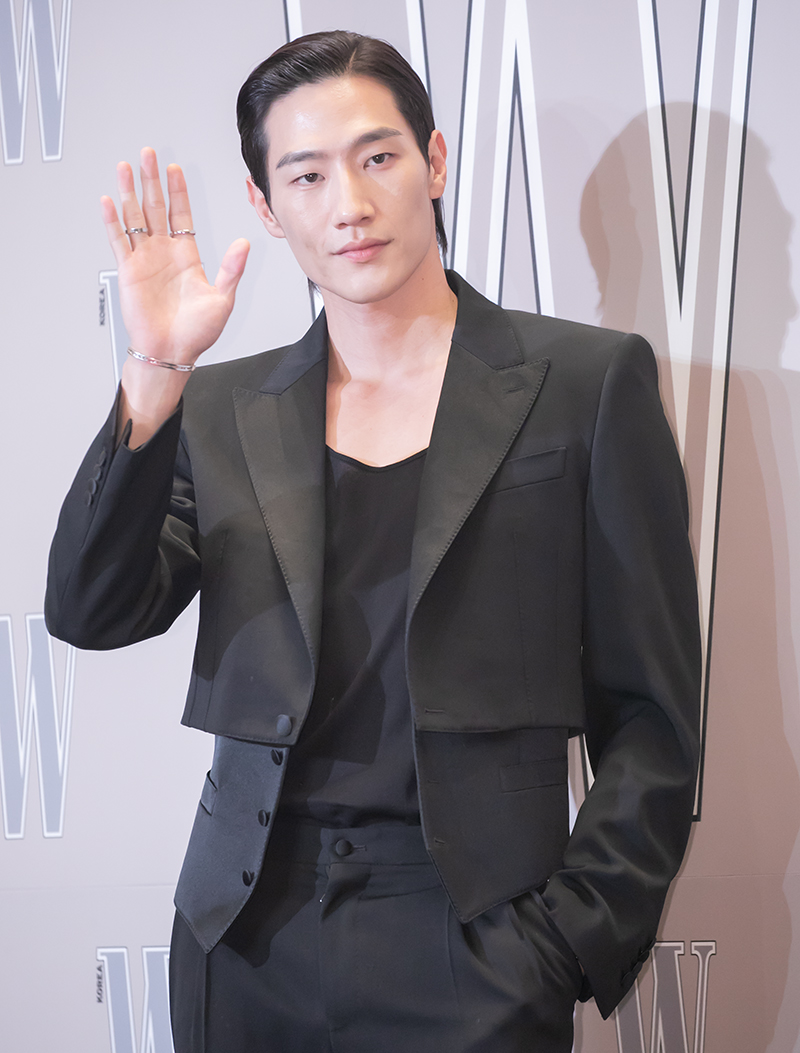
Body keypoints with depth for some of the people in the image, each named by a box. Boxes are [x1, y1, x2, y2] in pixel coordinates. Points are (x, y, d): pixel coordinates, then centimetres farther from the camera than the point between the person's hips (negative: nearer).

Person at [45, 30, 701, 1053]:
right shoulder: (223, 409, 7)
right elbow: (89, 614, -4)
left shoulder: (587, 381, -1)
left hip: (471, 944, -2)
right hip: (248, 944, 3)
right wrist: (154, 374, -14)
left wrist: (567, 943, -8)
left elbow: (651, 712, -1)